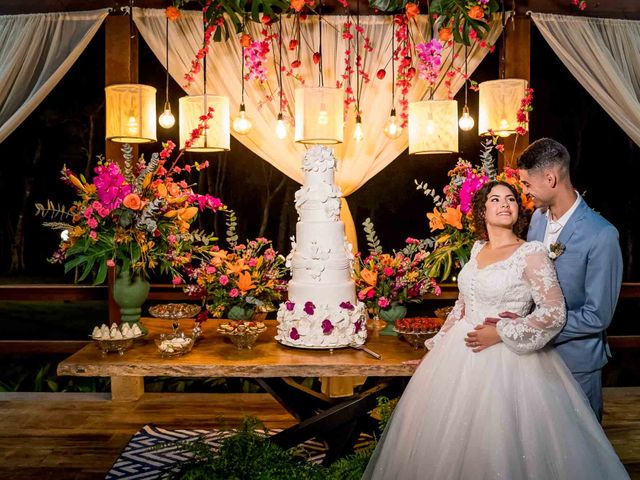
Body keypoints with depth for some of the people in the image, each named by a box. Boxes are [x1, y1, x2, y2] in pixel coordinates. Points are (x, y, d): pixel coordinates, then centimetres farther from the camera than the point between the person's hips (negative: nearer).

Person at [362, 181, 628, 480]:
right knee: (452, 440, 15)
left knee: (497, 447, 2)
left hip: (505, 359, -6)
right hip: (460, 352, 6)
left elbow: (554, 313, -17)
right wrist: (439, 344, 15)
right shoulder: (478, 248, 7)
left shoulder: (532, 253, -11)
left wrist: (501, 332, -15)